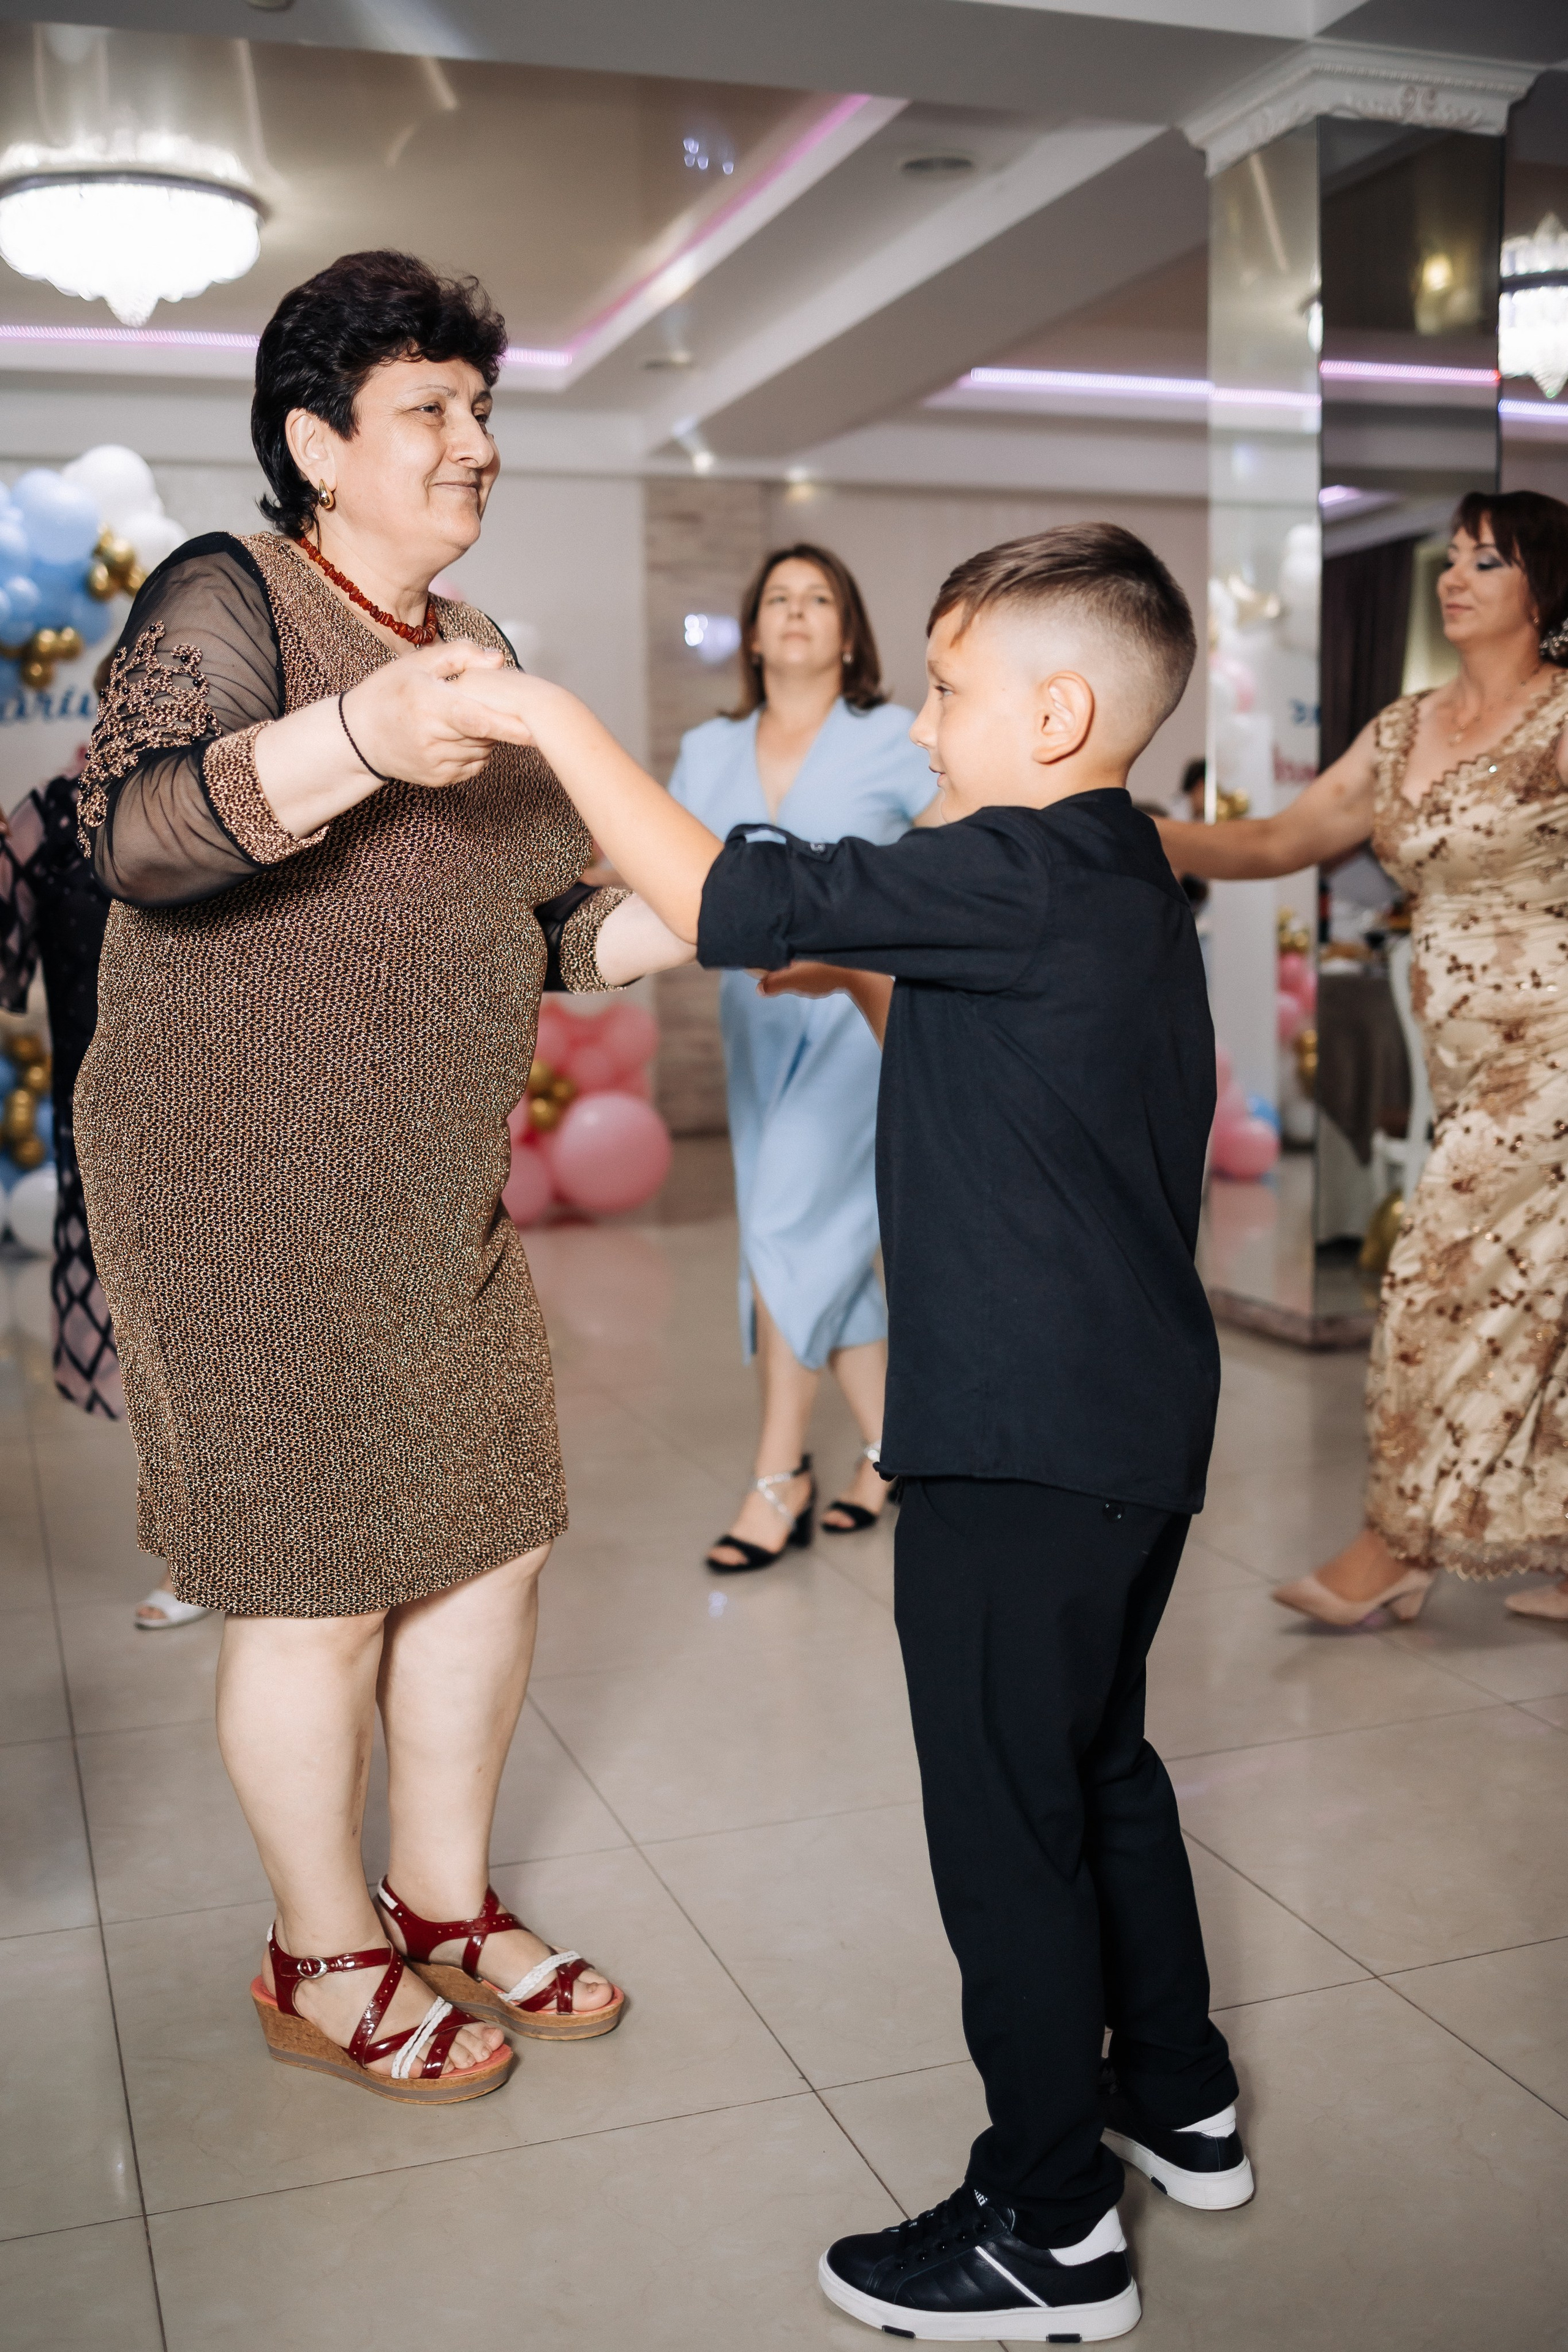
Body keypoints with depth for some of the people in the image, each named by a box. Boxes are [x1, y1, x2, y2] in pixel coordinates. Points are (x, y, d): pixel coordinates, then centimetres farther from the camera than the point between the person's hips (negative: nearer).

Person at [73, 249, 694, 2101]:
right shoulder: (227, 599, -9)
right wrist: (359, 738, -40)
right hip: (246, 1189, -7)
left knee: (496, 1538, 11)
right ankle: (323, 1964, 22)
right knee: (321, 1586, 0)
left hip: (438, 1191, 8)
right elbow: (129, 826, -26)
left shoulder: (473, 657, 13)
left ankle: (445, 1904, 31)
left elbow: (536, 925, 16)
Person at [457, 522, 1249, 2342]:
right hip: (1134, 1425, 10)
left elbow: (724, 900, -21)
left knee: (1009, 1817, 3)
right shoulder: (1124, 895, 12)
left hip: (1022, 1443, -10)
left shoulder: (1016, 879, -17)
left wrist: (555, 718, -11)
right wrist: (877, 981, 14)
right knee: (1099, 1766, 24)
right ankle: (1180, 2102, 40)